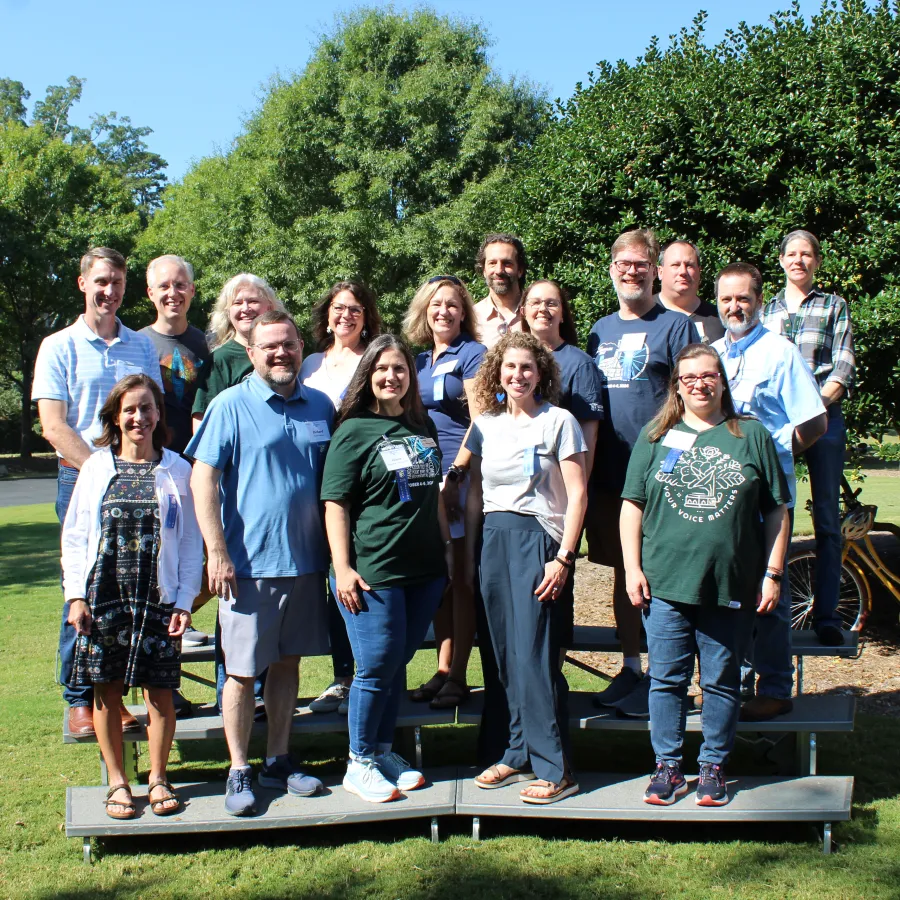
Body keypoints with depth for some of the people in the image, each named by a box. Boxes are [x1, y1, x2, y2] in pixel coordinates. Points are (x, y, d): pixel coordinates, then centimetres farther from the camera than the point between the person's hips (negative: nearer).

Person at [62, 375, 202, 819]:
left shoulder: (175, 470, 3)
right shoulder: (96, 467, 5)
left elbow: (190, 541, 4)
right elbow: (74, 536, 7)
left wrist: (184, 601, -2)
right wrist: (75, 595, -1)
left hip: (159, 599, -1)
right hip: (103, 598, 1)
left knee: (159, 691, 3)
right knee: (106, 691, 6)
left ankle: (157, 778, 18)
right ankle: (117, 781, 19)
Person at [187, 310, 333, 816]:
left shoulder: (321, 407, 9)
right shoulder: (230, 406, -4)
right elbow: (203, 479, -8)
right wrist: (217, 552, -13)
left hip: (305, 561, 4)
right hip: (248, 564, -4)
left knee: (288, 662, 13)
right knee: (243, 670, 2)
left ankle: (279, 761, 25)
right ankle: (239, 773, 13)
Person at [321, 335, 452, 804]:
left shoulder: (422, 426, 13)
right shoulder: (354, 430, -4)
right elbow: (335, 503, -8)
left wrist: (446, 546, 19)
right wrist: (343, 568, -14)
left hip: (424, 569, 6)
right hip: (373, 570, -5)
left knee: (398, 664, 13)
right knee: (377, 665, -1)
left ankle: (384, 751, 26)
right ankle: (359, 764, 13)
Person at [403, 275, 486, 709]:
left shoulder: (471, 355, -2)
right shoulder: (419, 360, 17)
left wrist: (454, 474, -14)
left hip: (459, 476, -6)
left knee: (459, 578, -3)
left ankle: (458, 677, 3)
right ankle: (442, 669, 15)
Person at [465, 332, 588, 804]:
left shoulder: (559, 421, -1)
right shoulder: (485, 425, 12)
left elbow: (577, 494, -5)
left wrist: (563, 558, -12)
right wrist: (469, 553, 11)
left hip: (538, 538, -5)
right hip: (492, 539, 5)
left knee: (533, 654, -8)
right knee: (506, 654, 6)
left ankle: (556, 768, -1)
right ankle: (520, 755, 18)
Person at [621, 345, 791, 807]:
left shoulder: (752, 436, 6)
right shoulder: (655, 436, 7)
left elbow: (777, 510, 7)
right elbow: (632, 504, 7)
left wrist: (772, 573, 3)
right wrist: (632, 567, 0)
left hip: (731, 586, 0)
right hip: (664, 582, 0)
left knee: (722, 681, 7)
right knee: (666, 678, 5)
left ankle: (713, 767, 21)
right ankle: (667, 766, 17)